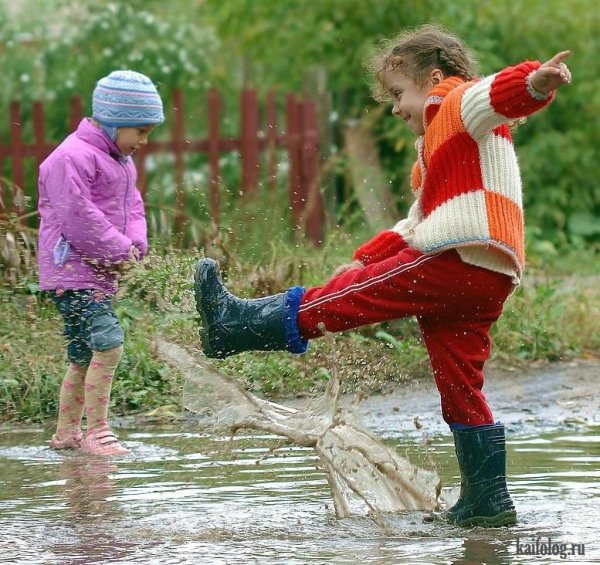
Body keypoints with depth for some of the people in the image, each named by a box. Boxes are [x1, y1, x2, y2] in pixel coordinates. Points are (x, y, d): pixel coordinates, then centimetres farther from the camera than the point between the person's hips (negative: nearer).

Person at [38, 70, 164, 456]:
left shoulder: (121, 161, 17)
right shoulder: (73, 158, -16)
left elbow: (133, 206, 19)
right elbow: (79, 218, -21)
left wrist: (135, 246, -1)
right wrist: (119, 251, -14)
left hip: (102, 272, 10)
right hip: (73, 272, -10)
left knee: (84, 356, 13)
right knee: (108, 344, -19)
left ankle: (67, 432, 22)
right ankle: (96, 431, -13)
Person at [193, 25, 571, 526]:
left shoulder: (462, 104, 5)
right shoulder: (438, 146, 36)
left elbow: (500, 93, -19)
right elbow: (415, 226, 41)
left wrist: (537, 80, -41)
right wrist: (364, 259, 33)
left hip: (456, 259, -10)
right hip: (486, 282, 10)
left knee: (351, 295, -5)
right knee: (462, 390, 8)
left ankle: (239, 324, -2)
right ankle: (488, 502, 6)